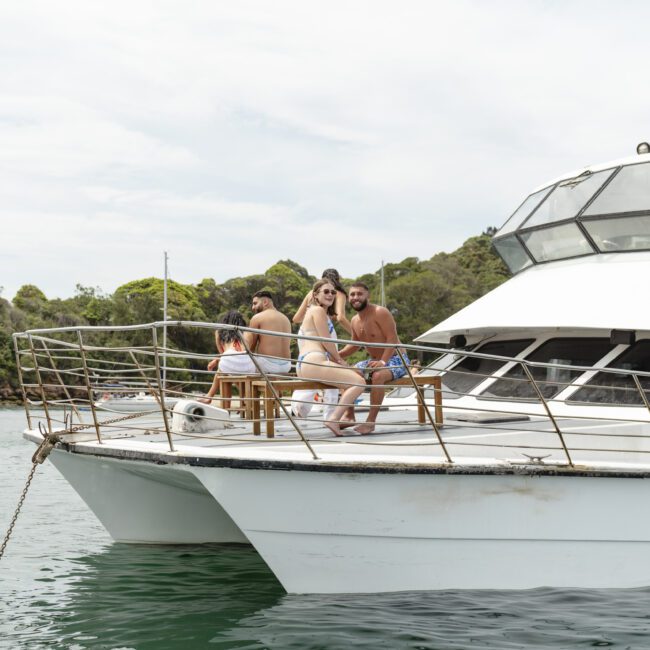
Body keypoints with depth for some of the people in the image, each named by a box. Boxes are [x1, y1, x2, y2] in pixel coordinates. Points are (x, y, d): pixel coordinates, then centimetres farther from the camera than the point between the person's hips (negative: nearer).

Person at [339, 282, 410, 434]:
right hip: (374, 361, 9)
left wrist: (382, 361, -34)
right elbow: (355, 344, 21)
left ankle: (371, 420, -31)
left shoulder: (380, 313, -17)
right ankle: (349, 416, 5)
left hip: (395, 359, -9)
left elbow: (392, 339, -22)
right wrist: (338, 355, 3)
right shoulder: (355, 321, 7)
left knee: (378, 376, -37)